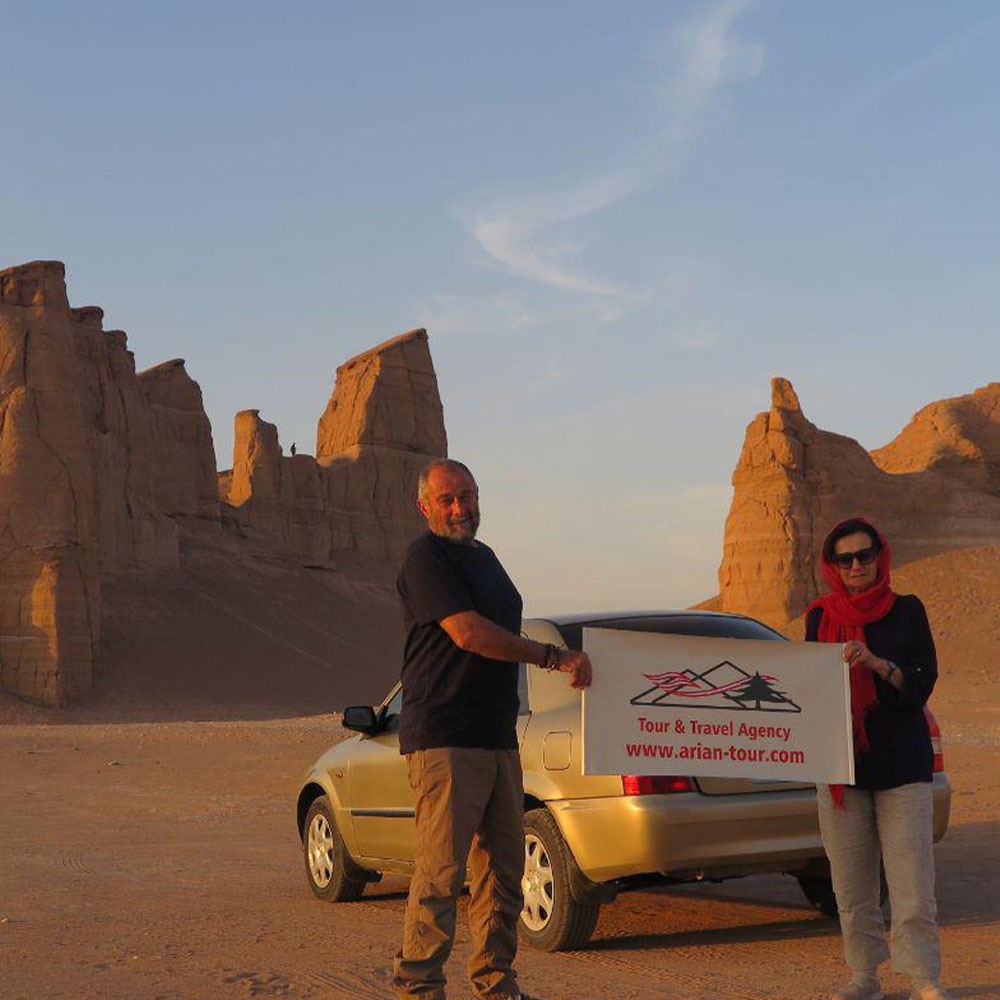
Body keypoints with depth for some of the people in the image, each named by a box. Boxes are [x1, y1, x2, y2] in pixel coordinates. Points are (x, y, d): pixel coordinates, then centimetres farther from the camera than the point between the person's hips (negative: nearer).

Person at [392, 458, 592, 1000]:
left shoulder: (484, 557, 21)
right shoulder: (425, 557, -8)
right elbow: (467, 633, -18)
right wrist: (554, 657, -14)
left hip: (498, 737, 9)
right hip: (443, 740, -9)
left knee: (503, 866, 10)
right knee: (442, 869, -9)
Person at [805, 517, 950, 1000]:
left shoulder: (907, 610, 3)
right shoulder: (821, 616, 9)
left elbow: (922, 684, -3)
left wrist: (877, 664, -21)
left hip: (902, 765, -2)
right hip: (840, 765, 2)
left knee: (912, 885, -8)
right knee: (852, 886, 3)